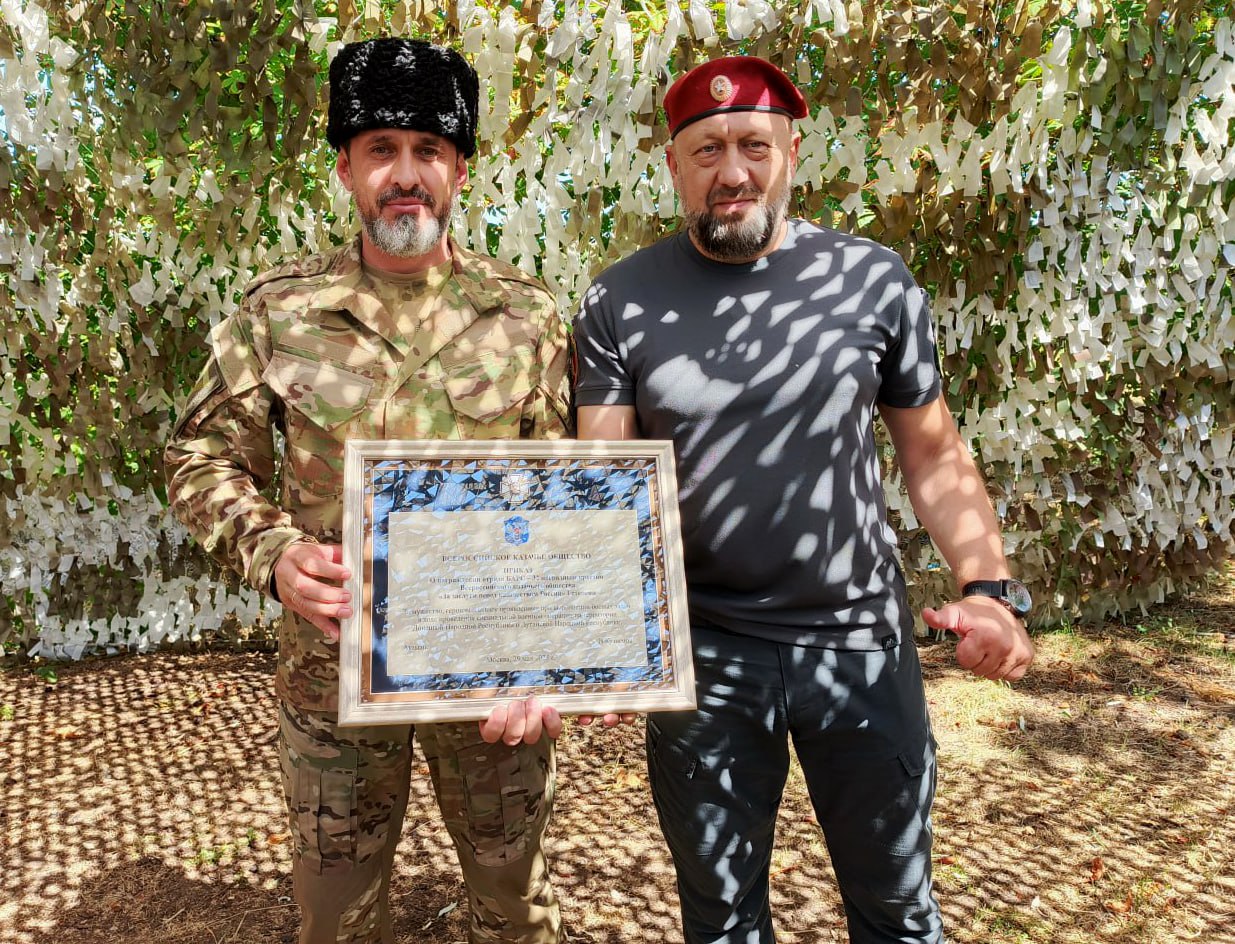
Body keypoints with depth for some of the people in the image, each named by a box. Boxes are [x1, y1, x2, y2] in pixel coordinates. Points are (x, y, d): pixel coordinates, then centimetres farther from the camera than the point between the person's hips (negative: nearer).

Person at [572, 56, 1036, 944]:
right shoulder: (621, 302, -4)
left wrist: (989, 586, -11)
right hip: (703, 652, 0)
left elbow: (934, 451, 3)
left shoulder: (876, 281, -3)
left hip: (864, 642, 1)